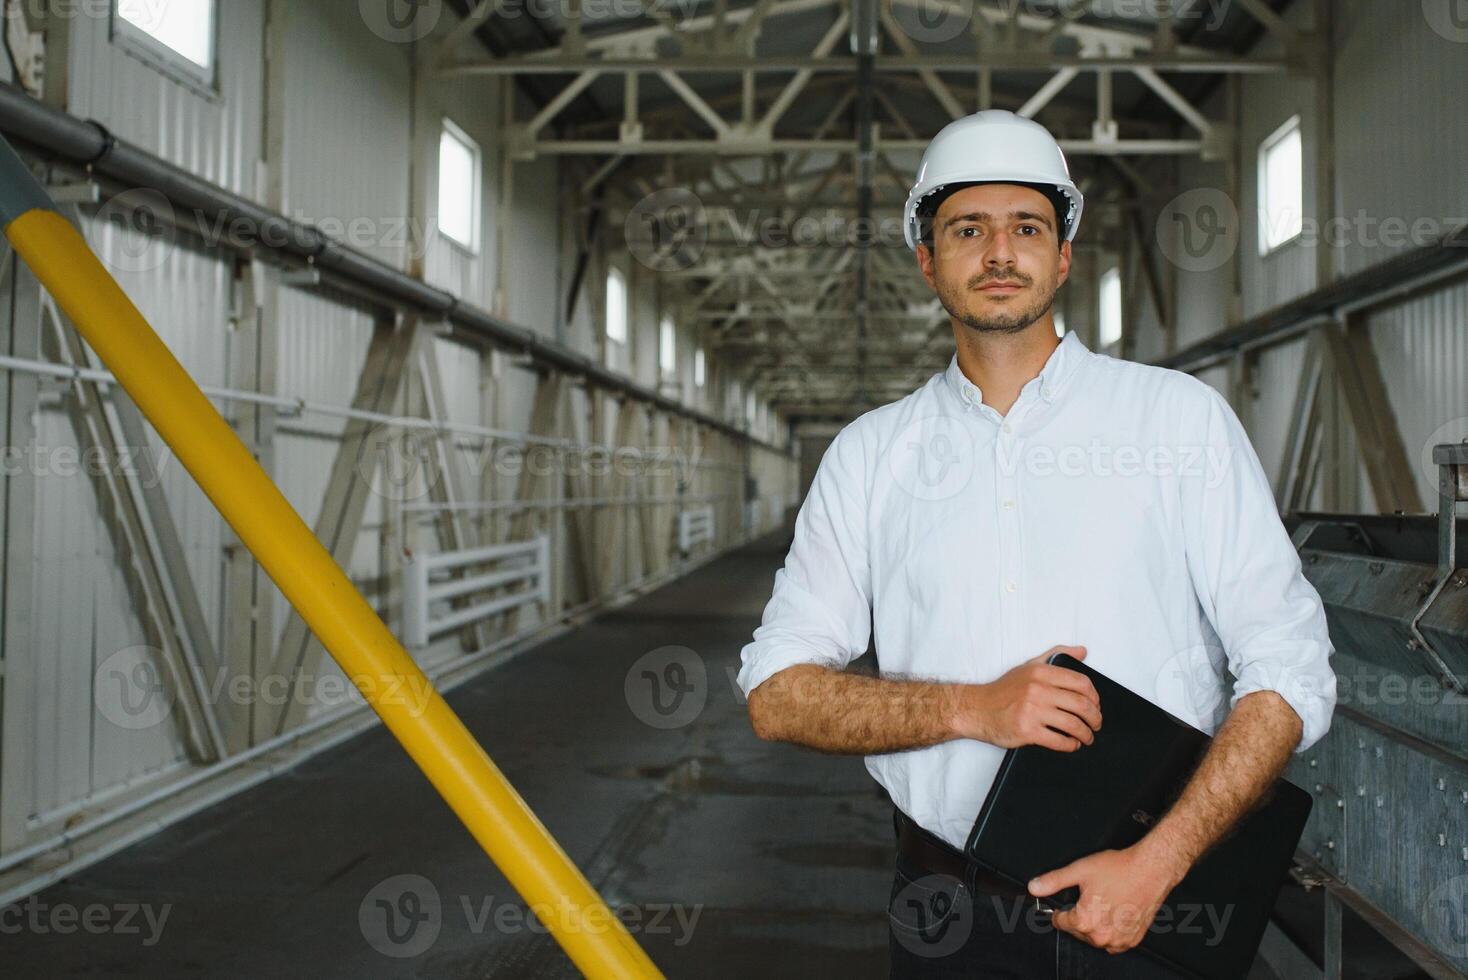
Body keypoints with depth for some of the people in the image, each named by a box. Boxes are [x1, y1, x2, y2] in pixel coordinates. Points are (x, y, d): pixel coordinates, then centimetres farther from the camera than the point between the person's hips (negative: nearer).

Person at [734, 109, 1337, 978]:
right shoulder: (870, 453, 3)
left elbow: (1289, 673, -5)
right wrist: (973, 708, -14)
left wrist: (1156, 862, -15)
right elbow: (776, 694, -1)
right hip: (949, 905, 1)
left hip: (1152, 909, -1)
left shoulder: (1183, 417, -2)